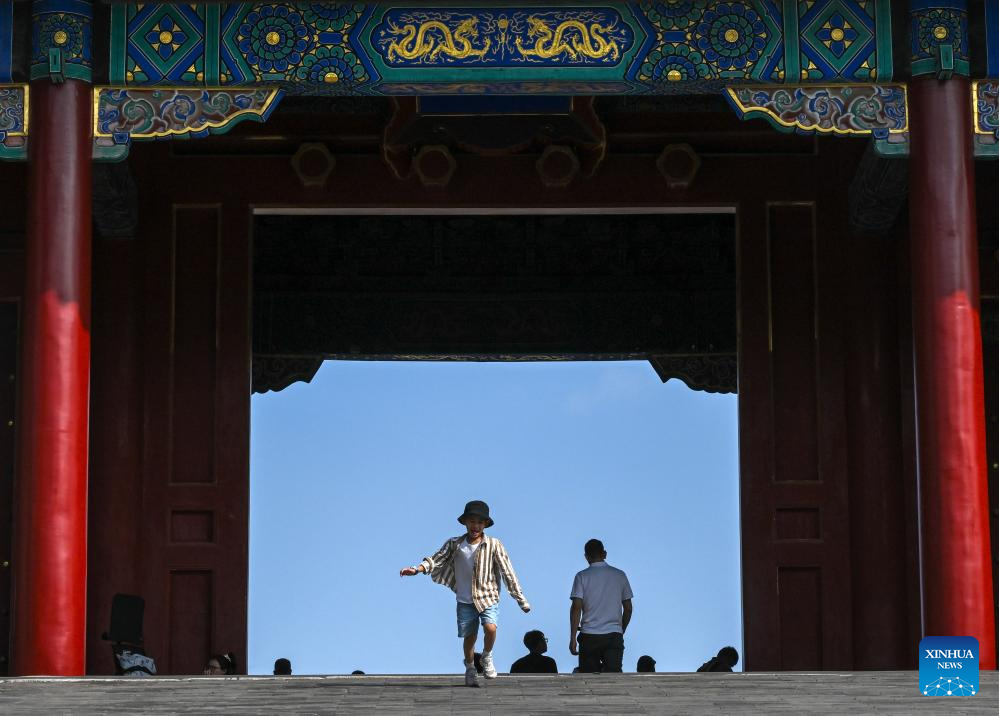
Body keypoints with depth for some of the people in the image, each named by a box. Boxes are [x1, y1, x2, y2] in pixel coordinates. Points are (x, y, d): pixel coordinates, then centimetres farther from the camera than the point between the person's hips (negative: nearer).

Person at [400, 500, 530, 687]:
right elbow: (436, 559, -8)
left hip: (488, 597, -2)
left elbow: (508, 573, -7)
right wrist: (417, 569, -27)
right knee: (469, 637, 7)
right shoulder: (454, 544, -4)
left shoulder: (494, 545, -9)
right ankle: (470, 671, 33)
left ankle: (487, 657, 5)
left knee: (490, 628, -25)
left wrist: (521, 600, -6)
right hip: (465, 601, 2)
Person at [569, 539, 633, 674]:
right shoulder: (619, 575, 7)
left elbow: (576, 608, -8)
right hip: (614, 635, 1)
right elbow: (628, 608, 10)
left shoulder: (582, 576, -2)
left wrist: (572, 637, -6)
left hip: (589, 636, -1)